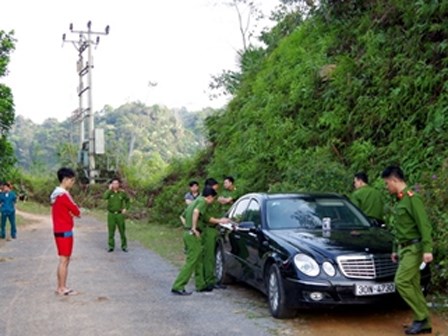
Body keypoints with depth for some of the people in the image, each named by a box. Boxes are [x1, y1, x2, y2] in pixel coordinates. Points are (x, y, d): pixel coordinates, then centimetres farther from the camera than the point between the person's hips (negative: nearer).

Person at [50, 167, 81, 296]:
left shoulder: (56, 193, 14)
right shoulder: (63, 194, -17)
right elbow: (76, 211, -13)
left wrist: (72, 212, -3)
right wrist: (77, 212, 8)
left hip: (59, 230, 10)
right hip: (65, 231, -10)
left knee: (64, 260, 13)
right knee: (64, 260, -5)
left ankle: (61, 287, 17)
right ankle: (62, 288, 0)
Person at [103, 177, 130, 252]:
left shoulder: (122, 193, 1)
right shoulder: (109, 192, 0)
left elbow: (128, 200, 14)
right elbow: (105, 197, -21)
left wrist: (126, 208, 3)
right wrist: (110, 189, -16)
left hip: (120, 214, 0)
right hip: (111, 214, 0)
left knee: (122, 231, 4)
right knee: (111, 231, 3)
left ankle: (124, 246, 14)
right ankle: (111, 246, 12)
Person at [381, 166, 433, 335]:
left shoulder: (412, 198, -14)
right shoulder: (400, 200, 14)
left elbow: (424, 225, -19)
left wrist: (427, 249, -24)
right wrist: (395, 250, 25)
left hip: (413, 248, -9)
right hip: (404, 249, 9)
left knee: (402, 282, -15)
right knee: (413, 286, 7)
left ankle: (421, 317, -4)